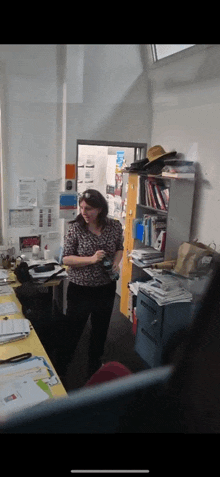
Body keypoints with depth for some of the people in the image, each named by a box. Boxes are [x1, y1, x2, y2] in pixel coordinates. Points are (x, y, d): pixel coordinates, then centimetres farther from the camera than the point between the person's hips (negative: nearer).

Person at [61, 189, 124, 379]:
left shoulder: (115, 226, -8)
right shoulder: (75, 228, -15)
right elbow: (66, 258, -13)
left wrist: (116, 262, -13)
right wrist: (91, 259, -27)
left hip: (106, 289, 3)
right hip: (80, 290, -3)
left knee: (100, 329, 20)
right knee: (73, 330, 12)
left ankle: (95, 364, 45)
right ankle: (61, 366, 37)